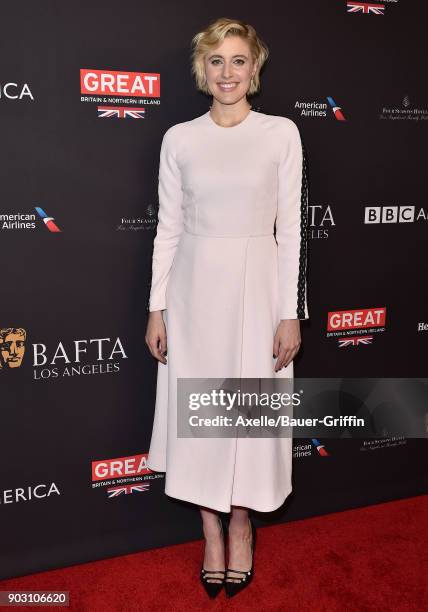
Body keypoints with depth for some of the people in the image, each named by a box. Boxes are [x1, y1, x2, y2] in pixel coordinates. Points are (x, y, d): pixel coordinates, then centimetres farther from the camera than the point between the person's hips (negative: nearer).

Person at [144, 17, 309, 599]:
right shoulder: (179, 138, 4)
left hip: (256, 288, -1)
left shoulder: (281, 133, 0)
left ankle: (241, 528, 33)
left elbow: (290, 227, -1)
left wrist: (292, 313, -5)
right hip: (194, 288, 2)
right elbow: (169, 227, 5)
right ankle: (212, 534, 30)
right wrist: (157, 308, 2)